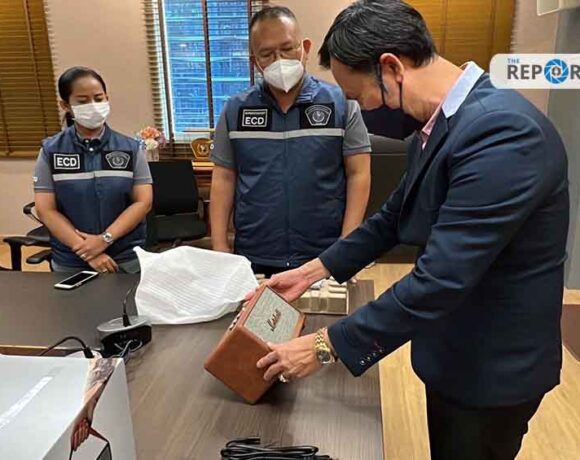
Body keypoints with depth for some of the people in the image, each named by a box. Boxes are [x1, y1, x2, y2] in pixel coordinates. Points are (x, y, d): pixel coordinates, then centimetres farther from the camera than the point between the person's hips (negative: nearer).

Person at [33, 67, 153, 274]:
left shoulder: (130, 148, 0)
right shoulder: (51, 151, -1)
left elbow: (143, 202, -6)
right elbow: (46, 210, -5)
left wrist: (105, 239, -17)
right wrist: (85, 250, -16)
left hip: (126, 260, 0)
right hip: (70, 263, 0)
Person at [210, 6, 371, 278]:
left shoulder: (340, 103, -3)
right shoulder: (236, 110, 3)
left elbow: (358, 175, -3)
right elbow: (223, 180, 5)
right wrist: (220, 249, -1)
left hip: (325, 259, -1)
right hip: (254, 260, 2)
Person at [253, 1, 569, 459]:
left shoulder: (502, 131, -31)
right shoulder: (441, 122, 1)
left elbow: (440, 278, -33)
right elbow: (394, 216, 10)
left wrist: (325, 346, -24)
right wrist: (311, 272, 6)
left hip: (492, 363, -8)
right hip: (454, 347, 8)